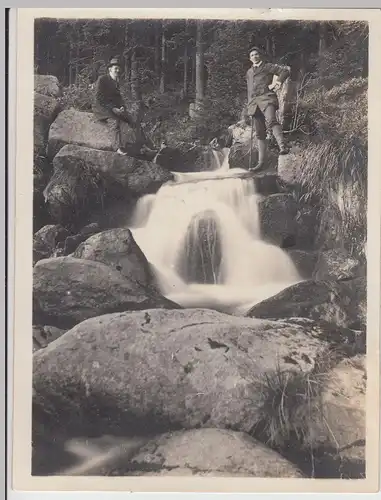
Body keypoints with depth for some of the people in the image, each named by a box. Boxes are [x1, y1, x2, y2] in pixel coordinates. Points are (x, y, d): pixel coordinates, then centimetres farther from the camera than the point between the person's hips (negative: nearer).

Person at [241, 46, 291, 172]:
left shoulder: (268, 67, 12)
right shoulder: (249, 73, 27)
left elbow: (285, 70, 3)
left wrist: (278, 82, -12)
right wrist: (245, 114, 24)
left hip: (267, 98, -5)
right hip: (254, 102, 5)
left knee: (271, 120, -34)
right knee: (259, 133, 2)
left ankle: (283, 146, -51)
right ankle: (261, 162, 2)